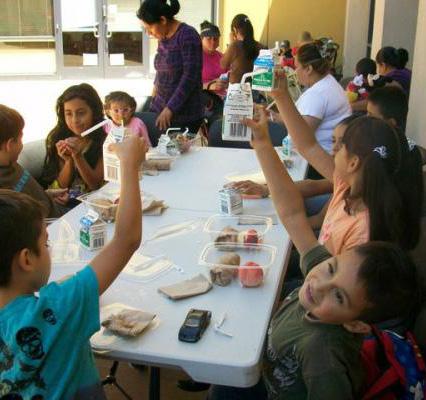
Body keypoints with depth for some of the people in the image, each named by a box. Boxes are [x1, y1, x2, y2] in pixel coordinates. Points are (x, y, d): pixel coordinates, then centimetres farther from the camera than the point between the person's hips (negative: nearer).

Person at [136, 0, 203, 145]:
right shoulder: (162, 37, 11)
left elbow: (190, 76, -16)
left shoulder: (187, 35, -11)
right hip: (159, 109, 7)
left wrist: (170, 109, -17)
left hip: (183, 116, -7)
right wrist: (156, 86, 9)